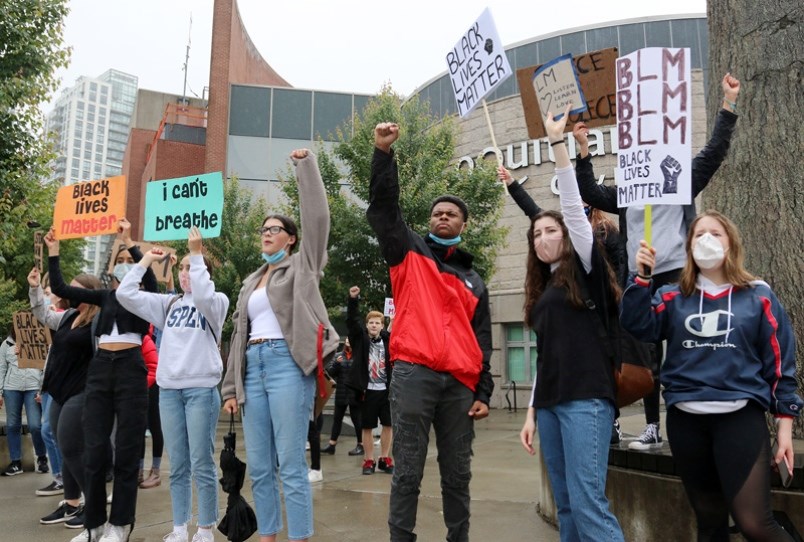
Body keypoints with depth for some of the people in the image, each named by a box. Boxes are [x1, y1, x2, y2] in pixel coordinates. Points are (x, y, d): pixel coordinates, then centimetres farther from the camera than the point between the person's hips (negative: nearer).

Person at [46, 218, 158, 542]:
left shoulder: (144, 299, 2)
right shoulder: (105, 296, 13)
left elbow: (149, 276, -21)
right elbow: (60, 289, 11)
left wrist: (129, 242, -22)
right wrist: (54, 252, 5)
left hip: (130, 369, -4)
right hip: (100, 369, 4)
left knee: (127, 448, 0)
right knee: (94, 448, 3)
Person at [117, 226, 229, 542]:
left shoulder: (217, 302, 2)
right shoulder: (168, 304, 15)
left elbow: (202, 296, -21)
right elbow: (125, 294, 12)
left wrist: (197, 254, -15)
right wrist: (146, 260, 11)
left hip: (201, 389, -4)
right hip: (168, 389, 5)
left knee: (202, 465, -2)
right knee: (178, 467, 9)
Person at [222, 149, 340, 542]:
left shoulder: (301, 265, 8)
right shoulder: (251, 282, 25)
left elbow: (316, 216, -4)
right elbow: (239, 334, 22)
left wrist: (305, 166, 0)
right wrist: (231, 387, 16)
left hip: (288, 364, -7)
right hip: (254, 367, 7)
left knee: (291, 465, -8)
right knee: (259, 467, 8)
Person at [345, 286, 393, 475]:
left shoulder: (388, 340, 5)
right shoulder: (360, 338, 1)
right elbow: (352, 320, -10)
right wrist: (353, 299, -25)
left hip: (385, 389, 2)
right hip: (368, 389, -2)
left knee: (388, 424, 5)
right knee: (367, 426, 5)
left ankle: (385, 458, 19)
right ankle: (369, 460, 16)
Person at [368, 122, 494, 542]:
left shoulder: (473, 282, 20)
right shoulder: (409, 253, 12)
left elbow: (482, 342, 16)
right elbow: (383, 207, -1)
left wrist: (484, 392, 8)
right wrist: (384, 152, -10)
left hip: (460, 384, 4)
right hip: (414, 374, -3)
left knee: (457, 474, 10)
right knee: (408, 471, -1)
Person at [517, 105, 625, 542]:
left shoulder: (585, 270, 2)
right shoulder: (542, 290, 20)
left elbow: (573, 206, -9)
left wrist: (557, 142, -12)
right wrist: (532, 411, 16)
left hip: (585, 398, -7)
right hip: (550, 402, 7)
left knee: (587, 501, -14)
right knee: (565, 505, 7)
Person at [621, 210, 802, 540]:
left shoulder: (758, 297, 4)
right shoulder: (672, 298, 9)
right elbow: (638, 325, -8)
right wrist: (642, 278, -19)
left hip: (740, 417, -3)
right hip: (685, 420, 3)